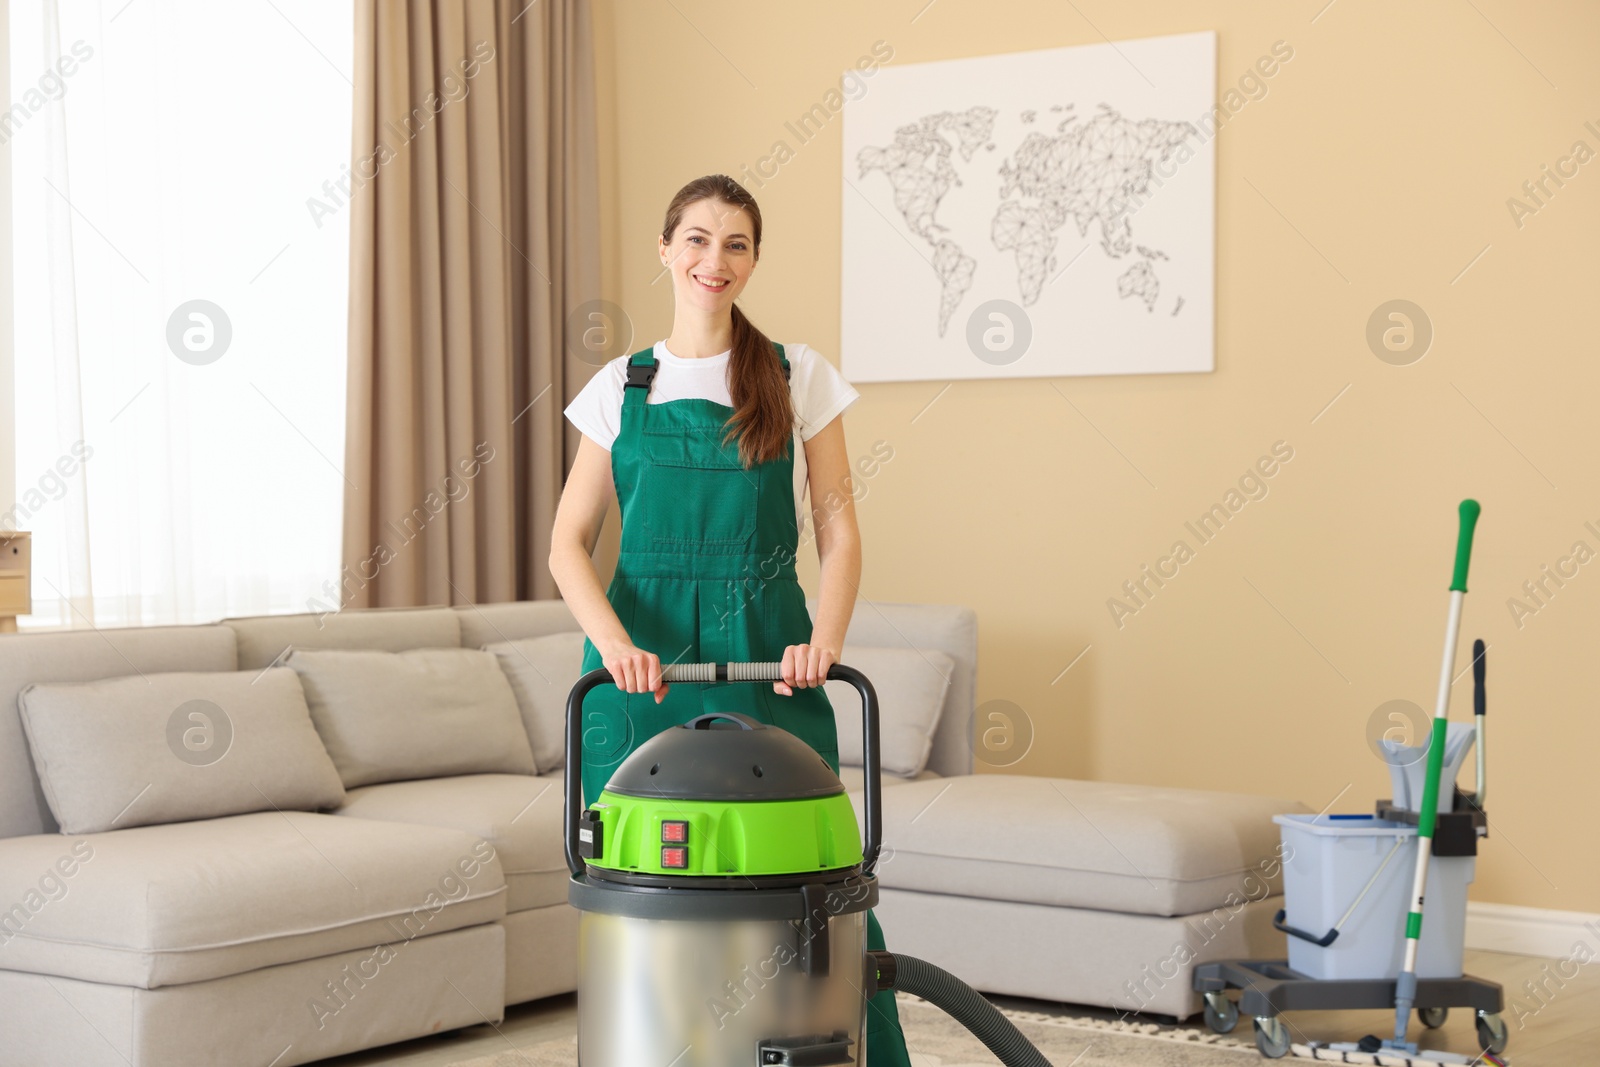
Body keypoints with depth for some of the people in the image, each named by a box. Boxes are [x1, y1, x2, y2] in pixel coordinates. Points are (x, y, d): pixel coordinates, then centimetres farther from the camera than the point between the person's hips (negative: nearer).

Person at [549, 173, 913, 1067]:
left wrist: (827, 638, -14)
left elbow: (839, 527, 3)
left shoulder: (799, 377, 6)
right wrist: (612, 639, -13)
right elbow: (570, 541, 4)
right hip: (644, 658, 1)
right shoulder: (620, 388, 9)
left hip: (764, 656, -1)